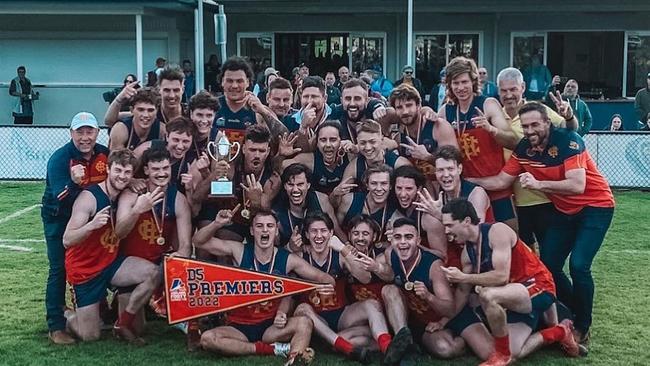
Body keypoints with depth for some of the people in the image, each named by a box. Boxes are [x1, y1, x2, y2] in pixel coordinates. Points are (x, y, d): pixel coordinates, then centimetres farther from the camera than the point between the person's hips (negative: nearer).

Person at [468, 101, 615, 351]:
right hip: (564, 210, 7)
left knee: (578, 265, -20)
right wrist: (465, 181, -9)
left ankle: (582, 327, 1)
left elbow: (577, 186, -34)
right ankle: (574, 313, 25)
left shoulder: (568, 141, -25)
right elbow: (500, 182, -2)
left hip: (595, 207, -7)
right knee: (548, 265, 2)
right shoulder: (524, 149, -7)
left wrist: (538, 184, -41)